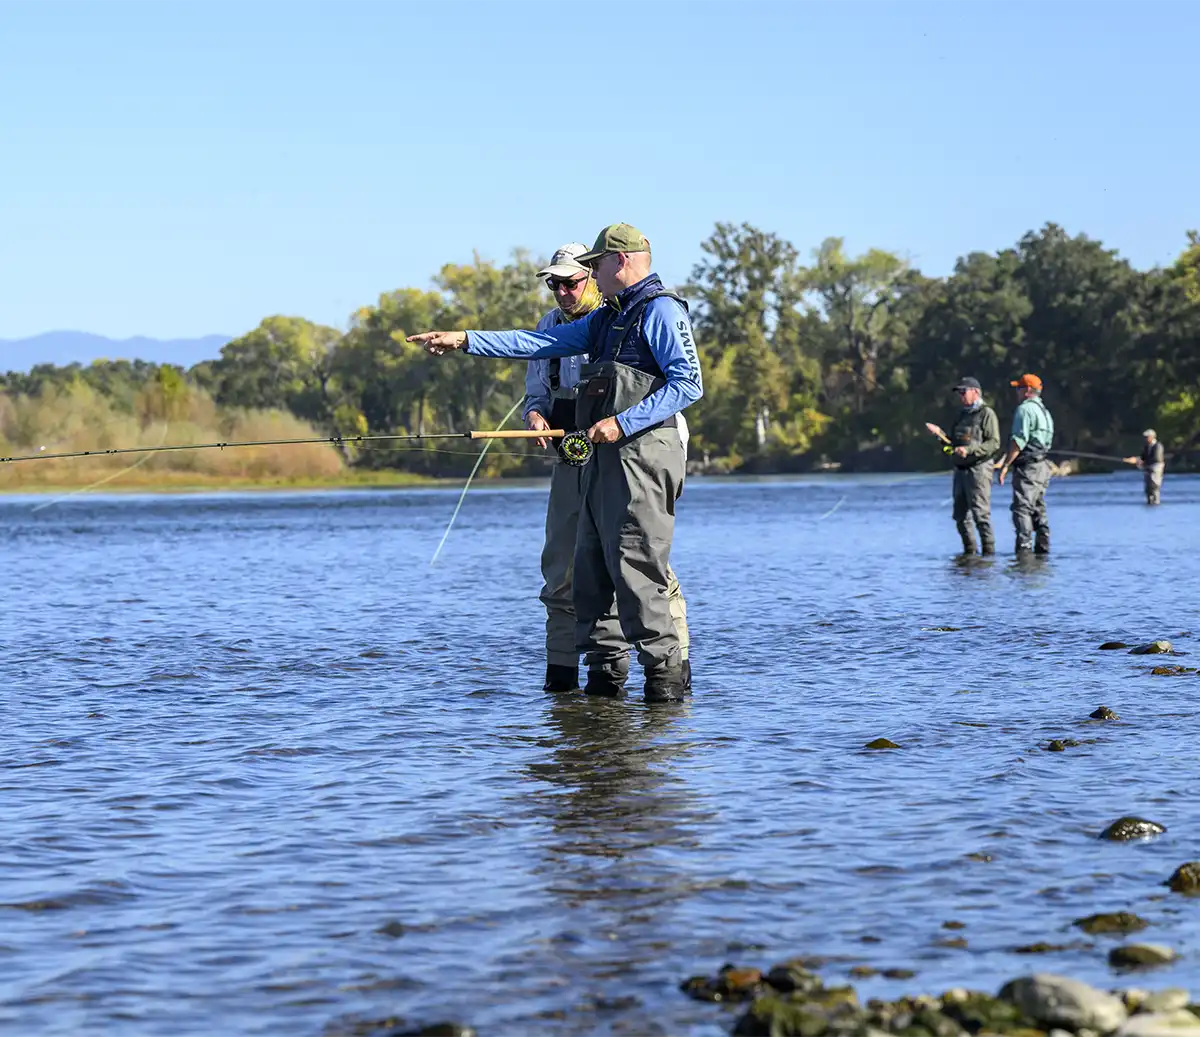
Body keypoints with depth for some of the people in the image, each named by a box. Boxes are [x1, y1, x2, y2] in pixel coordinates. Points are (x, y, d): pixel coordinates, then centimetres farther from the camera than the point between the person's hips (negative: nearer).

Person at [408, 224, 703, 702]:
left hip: (641, 453, -10)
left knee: (634, 568, -13)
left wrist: (624, 423, -19)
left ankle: (665, 672, -8)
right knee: (590, 568, 7)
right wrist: (465, 340, 14)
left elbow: (688, 383, -15)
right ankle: (606, 672, 11)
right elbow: (542, 342, 21)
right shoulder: (607, 318, 23)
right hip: (602, 458, 10)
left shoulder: (661, 311, -6)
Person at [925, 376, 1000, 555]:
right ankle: (969, 551, 16)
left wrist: (969, 450, -22)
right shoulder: (962, 414, 20)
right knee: (961, 516, 8)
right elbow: (954, 443, 23)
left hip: (978, 470, -8)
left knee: (980, 514, -11)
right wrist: (940, 434, 5)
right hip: (960, 471, 8)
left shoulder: (987, 414, -5)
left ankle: (988, 550, -7)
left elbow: (994, 443, -15)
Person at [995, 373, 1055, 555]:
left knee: (1022, 508, -11)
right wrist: (1004, 460, 20)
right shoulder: (1044, 411, 21)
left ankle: (1024, 547, -17)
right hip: (1043, 466, 10)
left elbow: (1018, 441, -18)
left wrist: (1005, 465, -16)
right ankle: (1042, 547, 14)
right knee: (1038, 509, 13)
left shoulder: (1025, 409, -10)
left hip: (1028, 467, -10)